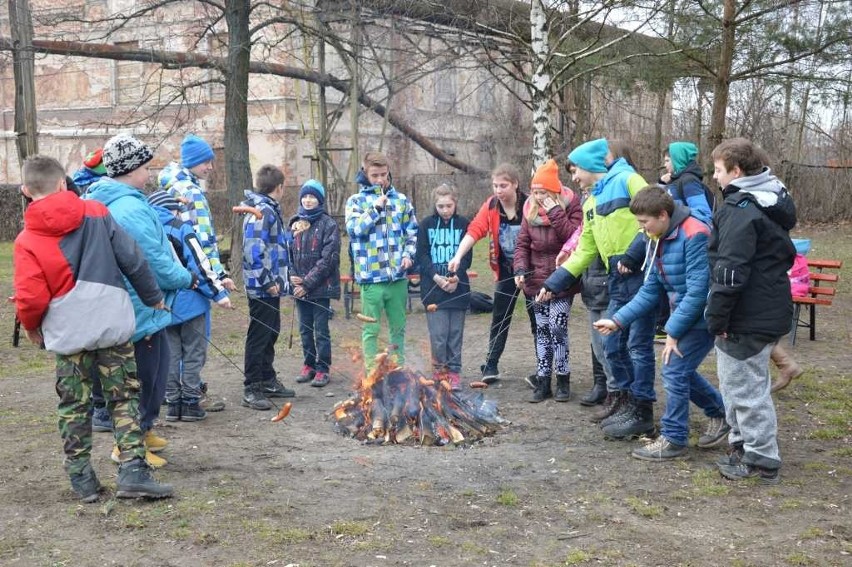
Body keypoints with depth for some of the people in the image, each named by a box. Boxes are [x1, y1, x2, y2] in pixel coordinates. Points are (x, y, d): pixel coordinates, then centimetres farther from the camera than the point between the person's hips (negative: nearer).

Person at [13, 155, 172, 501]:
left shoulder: (27, 240, -4)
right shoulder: (96, 213, -1)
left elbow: (31, 298, -9)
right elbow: (132, 260, -2)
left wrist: (31, 326, 12)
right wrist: (153, 297, 12)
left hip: (67, 335, 0)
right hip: (112, 325, 1)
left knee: (74, 407, 13)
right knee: (124, 398, 9)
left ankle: (82, 479, 18)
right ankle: (133, 472, 1)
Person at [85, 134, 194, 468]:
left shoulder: (103, 201, 8)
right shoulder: (132, 209, -24)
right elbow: (158, 266, -23)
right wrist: (187, 278, -5)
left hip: (127, 306, 10)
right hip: (142, 310, -10)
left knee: (154, 371, 22)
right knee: (145, 378, 2)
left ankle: (141, 431, 33)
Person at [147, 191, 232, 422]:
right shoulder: (180, 228, -8)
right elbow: (199, 263, -15)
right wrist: (218, 292, -12)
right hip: (189, 303, -5)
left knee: (170, 355, 12)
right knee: (193, 353, 3)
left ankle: (173, 403, 13)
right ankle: (190, 403, 3)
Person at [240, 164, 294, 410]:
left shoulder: (269, 210, 15)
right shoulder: (262, 211, -17)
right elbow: (253, 251, -25)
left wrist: (281, 278, 20)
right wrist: (267, 281, -22)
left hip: (270, 287, 10)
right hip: (263, 288, -10)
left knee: (270, 335, 18)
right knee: (259, 337, -4)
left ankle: (268, 382, 29)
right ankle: (251, 390, 2)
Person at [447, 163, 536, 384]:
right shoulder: (491, 206, -7)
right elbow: (475, 230, -17)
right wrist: (458, 256, -31)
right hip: (506, 270, 4)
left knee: (537, 318, 3)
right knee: (500, 318, 9)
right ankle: (491, 366, 17)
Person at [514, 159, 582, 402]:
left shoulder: (570, 205, -9)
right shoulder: (530, 209, 4)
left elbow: (574, 237, -21)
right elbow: (522, 243, 4)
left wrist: (556, 213, -23)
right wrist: (520, 268, -10)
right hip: (536, 280, 5)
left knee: (557, 327, -10)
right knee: (542, 330, 9)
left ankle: (563, 380, 6)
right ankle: (543, 382, 16)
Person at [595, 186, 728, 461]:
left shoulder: (694, 235, -23)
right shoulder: (657, 240, 4)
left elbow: (697, 291, -26)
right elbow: (650, 290, 7)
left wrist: (673, 331, -20)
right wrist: (617, 320, 0)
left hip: (703, 315, -9)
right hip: (684, 314, 9)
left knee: (675, 370, -9)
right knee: (680, 370, 13)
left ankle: (673, 440, 4)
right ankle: (720, 413, 34)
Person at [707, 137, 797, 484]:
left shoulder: (741, 208, -19)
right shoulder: (772, 200, 13)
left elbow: (731, 271, -25)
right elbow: (783, 254, 22)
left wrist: (717, 318, -17)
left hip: (747, 318, -10)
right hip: (770, 310, 10)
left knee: (745, 387, 0)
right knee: (746, 383, 21)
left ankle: (762, 460, 9)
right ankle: (743, 443, 32)